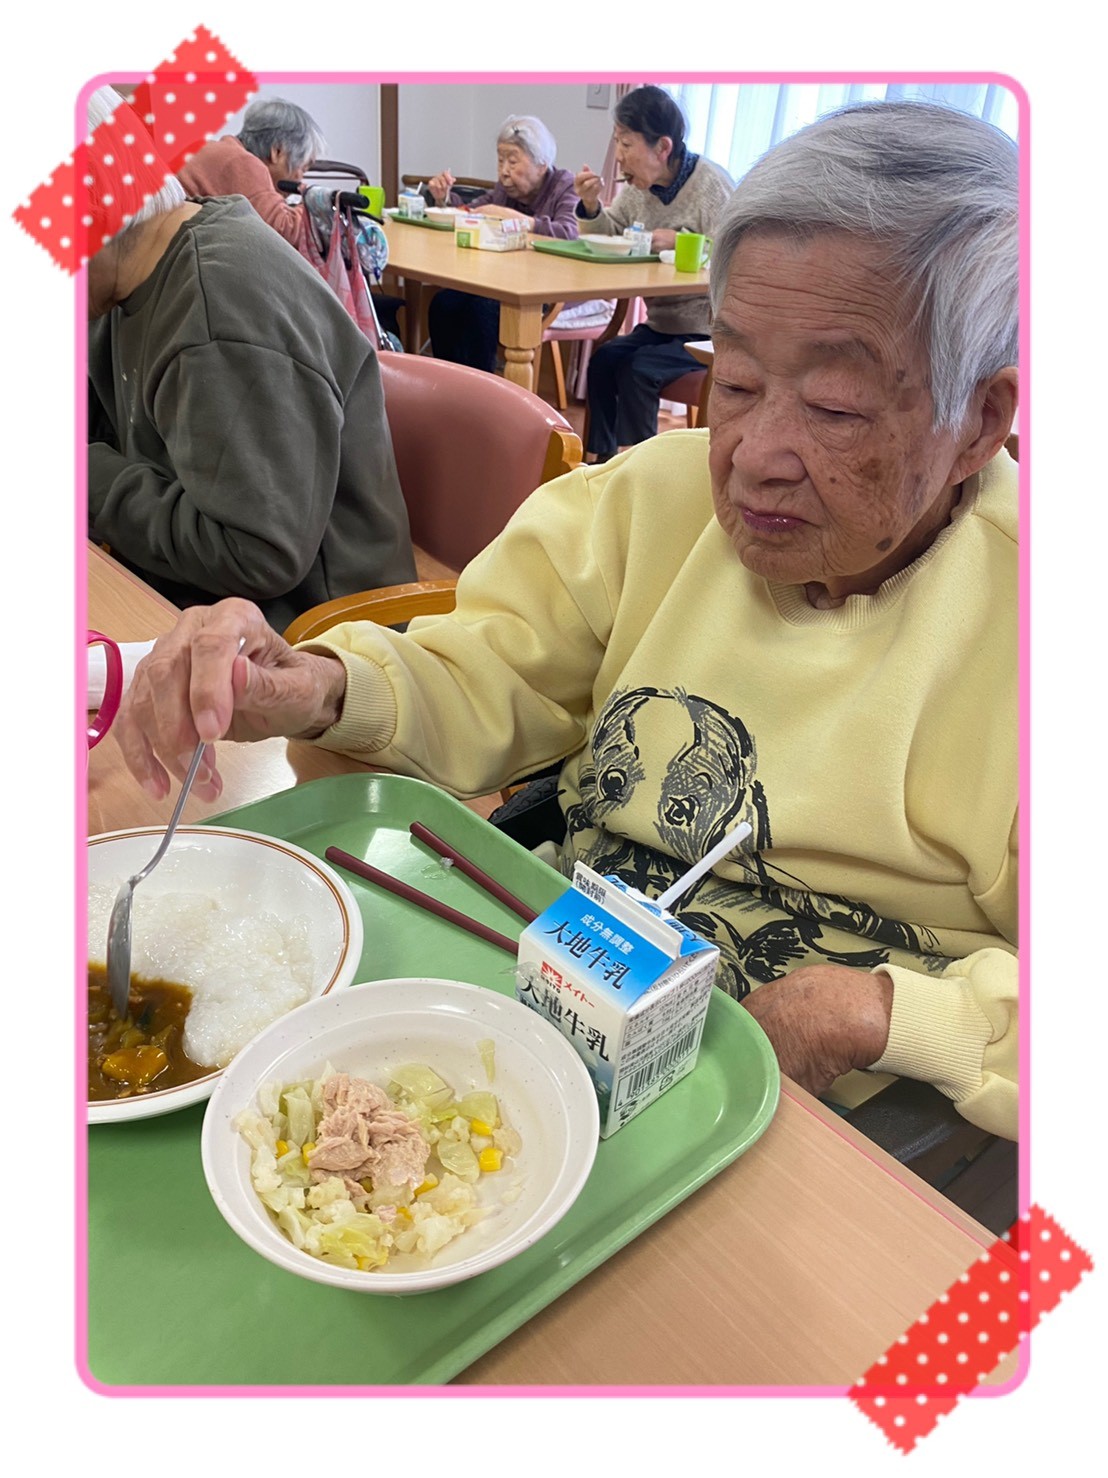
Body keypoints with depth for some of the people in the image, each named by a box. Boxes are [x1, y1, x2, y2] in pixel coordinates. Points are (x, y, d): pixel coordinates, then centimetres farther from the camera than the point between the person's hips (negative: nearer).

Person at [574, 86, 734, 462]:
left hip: (709, 331, -6)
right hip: (661, 324, 7)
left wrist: (679, 242, -30)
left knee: (638, 370, -24)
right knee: (604, 358, -15)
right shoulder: (637, 184, 6)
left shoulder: (711, 184, -14)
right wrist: (592, 207, -6)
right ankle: (599, 456, -7)